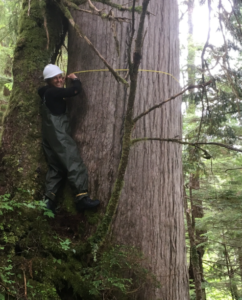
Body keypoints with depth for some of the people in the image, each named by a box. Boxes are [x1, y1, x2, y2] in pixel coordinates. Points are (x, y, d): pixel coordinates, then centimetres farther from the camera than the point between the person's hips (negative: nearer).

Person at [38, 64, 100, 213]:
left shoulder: (47, 93, 15)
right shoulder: (53, 92, -11)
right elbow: (75, 90, -17)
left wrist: (63, 84, 24)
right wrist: (75, 79, 1)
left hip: (50, 136, 10)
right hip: (59, 135, -10)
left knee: (56, 167, 13)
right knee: (75, 164, -12)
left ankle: (49, 199, 9)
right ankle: (82, 198, -17)